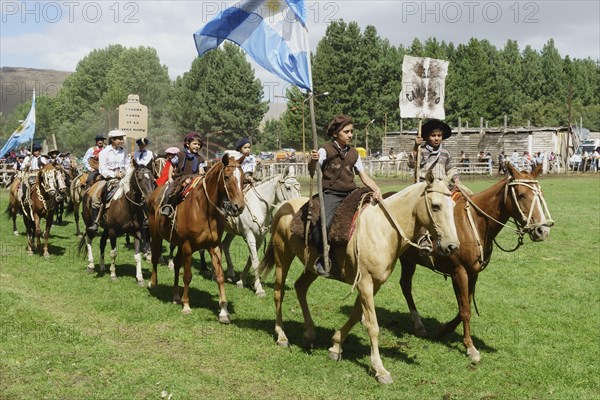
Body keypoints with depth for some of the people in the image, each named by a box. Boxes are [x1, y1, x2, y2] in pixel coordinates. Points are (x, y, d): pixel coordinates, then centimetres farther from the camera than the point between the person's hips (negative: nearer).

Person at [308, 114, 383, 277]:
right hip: (330, 195, -6)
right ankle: (323, 257, -11)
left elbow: (364, 176, 16)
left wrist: (376, 189, -2)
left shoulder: (354, 154, 16)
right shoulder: (325, 151, -1)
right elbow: (312, 172, -8)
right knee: (323, 222, -31)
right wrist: (312, 161, -31)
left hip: (350, 195, 6)